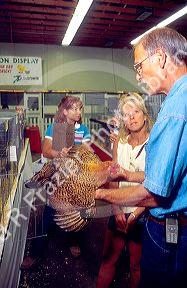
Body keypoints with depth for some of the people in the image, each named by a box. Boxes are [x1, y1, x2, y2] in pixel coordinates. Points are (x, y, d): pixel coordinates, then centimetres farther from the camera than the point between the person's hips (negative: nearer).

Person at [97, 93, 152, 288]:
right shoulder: (119, 142, 2)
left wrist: (134, 216, -14)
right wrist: (117, 211, -6)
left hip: (142, 214, -3)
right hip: (119, 212, 4)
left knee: (136, 265, 16)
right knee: (108, 260, 15)